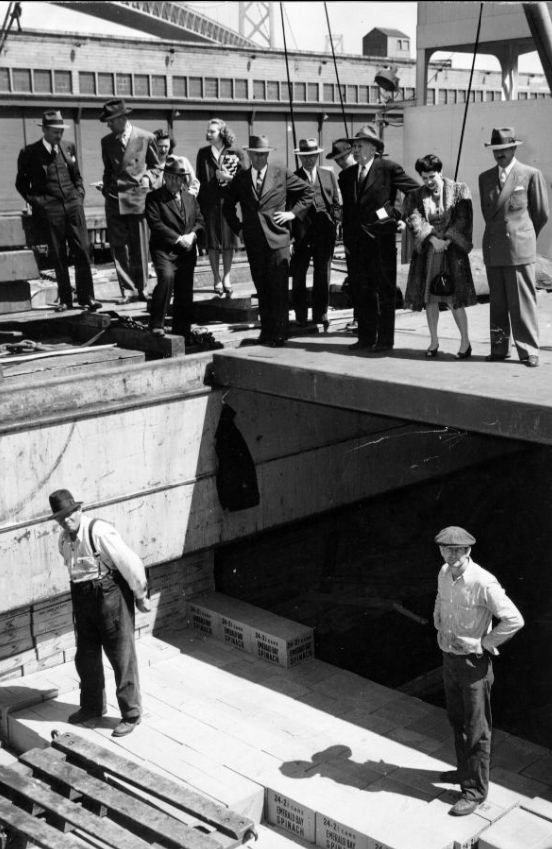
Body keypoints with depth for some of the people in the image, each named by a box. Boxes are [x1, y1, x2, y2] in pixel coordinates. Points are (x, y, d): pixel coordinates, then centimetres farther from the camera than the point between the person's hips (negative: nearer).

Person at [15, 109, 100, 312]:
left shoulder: (68, 147, 11)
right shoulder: (30, 153, 0)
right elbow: (21, 183, 8)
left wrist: (79, 195, 8)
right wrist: (35, 201, -2)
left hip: (73, 205, 3)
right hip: (50, 209, -3)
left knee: (83, 251, -3)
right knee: (58, 256, 0)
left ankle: (86, 297, 3)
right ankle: (65, 299, 7)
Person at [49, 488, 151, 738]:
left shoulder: (99, 532, -21)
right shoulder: (64, 539, 3)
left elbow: (130, 563, -18)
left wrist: (141, 596, -9)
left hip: (111, 595, -7)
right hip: (82, 598, 7)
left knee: (122, 656, 3)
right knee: (85, 656, 18)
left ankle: (131, 714, 17)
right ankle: (92, 706, 40)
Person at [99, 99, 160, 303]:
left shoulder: (146, 138, 1)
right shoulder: (107, 141, 10)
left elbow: (155, 164, 13)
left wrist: (148, 177, -6)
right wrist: (105, 186, 3)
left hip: (137, 196, -3)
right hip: (114, 199, 3)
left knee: (139, 247, 1)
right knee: (118, 246, -2)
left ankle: (142, 289, 12)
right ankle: (128, 290, 4)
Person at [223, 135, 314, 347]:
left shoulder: (281, 174, 3)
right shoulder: (240, 178, 10)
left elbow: (308, 191, 9)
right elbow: (228, 205, 22)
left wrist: (293, 212, 1)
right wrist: (237, 227, 12)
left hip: (277, 238, -3)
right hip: (253, 240, 3)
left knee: (279, 288, -6)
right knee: (261, 288, 7)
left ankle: (279, 333, -2)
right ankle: (266, 331, 13)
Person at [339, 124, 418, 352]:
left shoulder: (388, 168, -3)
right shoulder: (347, 175, 12)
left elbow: (416, 191, -3)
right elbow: (347, 210, 15)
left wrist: (399, 214, -9)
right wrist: (346, 238, 9)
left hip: (381, 239, -5)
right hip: (357, 241, 6)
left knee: (385, 291, 1)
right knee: (361, 290, 9)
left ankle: (385, 339, 7)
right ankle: (366, 337, 19)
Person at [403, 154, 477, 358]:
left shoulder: (459, 191, 1)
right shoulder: (415, 196, 7)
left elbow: (464, 219, -5)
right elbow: (414, 220, -7)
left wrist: (448, 240, -15)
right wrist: (432, 238, -20)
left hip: (452, 250, -3)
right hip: (426, 251, 3)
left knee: (454, 299, -6)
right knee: (429, 297, 5)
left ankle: (465, 342, 5)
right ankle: (434, 341, 16)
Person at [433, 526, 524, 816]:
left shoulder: (483, 583, -24)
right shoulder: (444, 573, -1)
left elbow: (514, 620, -23)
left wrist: (482, 643, -18)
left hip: (474, 662, -7)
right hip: (449, 657, 7)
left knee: (476, 728, 3)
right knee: (457, 720, 22)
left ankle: (475, 789, 14)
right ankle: (466, 769, 41)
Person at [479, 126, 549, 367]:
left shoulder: (531, 175, 0)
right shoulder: (485, 178, 13)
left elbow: (542, 213, 6)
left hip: (519, 248, -4)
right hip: (493, 248, 4)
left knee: (522, 301, -5)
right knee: (497, 302, 6)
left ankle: (528, 350, 0)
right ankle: (499, 349, 11)